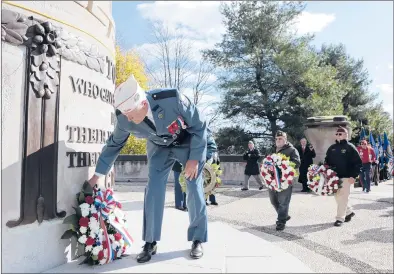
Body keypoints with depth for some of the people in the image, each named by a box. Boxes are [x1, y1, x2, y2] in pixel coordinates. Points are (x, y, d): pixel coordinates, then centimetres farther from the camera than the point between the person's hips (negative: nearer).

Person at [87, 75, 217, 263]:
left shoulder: (173, 99, -38)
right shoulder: (124, 119, -25)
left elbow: (199, 126, -23)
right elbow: (114, 145, -6)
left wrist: (194, 158, -24)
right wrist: (97, 175, 0)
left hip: (189, 143, -2)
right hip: (159, 147, 3)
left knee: (194, 188, -6)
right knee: (153, 189, -8)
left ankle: (197, 240, 10)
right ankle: (150, 243, 5)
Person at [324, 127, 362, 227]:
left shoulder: (350, 147, -5)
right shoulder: (332, 148, 11)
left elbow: (358, 163, -7)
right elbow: (327, 162, 18)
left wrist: (353, 176, -14)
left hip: (346, 177, -6)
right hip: (334, 177, 6)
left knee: (343, 197, -5)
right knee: (338, 197, 12)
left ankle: (340, 218, 3)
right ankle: (349, 212, 32)